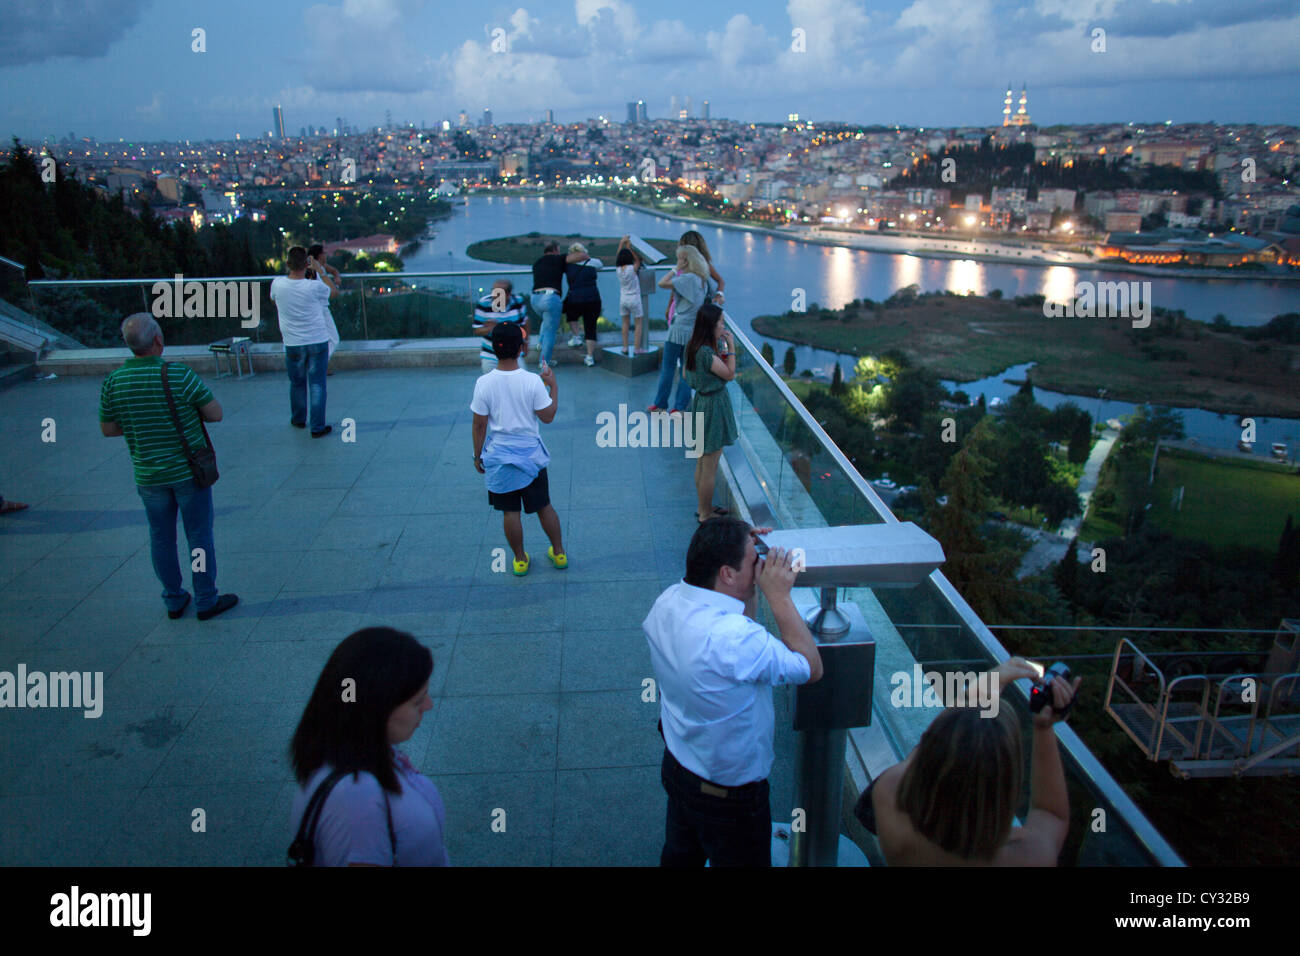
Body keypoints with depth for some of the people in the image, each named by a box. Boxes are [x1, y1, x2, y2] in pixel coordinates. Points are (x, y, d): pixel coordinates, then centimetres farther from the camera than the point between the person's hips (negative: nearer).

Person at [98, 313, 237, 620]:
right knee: (199, 536, 9)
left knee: (161, 538, 17)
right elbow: (216, 414, -11)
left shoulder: (112, 382, -7)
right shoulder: (180, 376, -19)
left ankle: (174, 601, 28)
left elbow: (107, 429, 4)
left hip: (149, 476, 4)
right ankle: (206, 601, 18)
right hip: (188, 471, -3)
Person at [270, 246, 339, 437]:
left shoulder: (277, 284, -8)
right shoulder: (314, 287, -15)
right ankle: (318, 427, 3)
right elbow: (334, 291, 7)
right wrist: (320, 270, 13)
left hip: (293, 345, 2)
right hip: (318, 342, -2)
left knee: (297, 383, 19)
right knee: (317, 384, 3)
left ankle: (298, 419, 34)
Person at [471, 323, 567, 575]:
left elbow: (479, 425, -8)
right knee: (544, 506, 16)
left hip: (498, 457, 0)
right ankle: (559, 553, 28)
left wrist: (478, 455, 5)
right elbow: (548, 416, -8)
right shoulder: (533, 381, -16)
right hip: (530, 455, 0)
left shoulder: (483, 384, -14)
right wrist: (553, 386, 4)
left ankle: (520, 560, 23)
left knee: (509, 511, 12)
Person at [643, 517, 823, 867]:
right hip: (729, 795, -7)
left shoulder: (668, 602, -13)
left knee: (679, 854, 29)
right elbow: (811, 668, -24)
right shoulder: (734, 639, -39)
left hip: (676, 767, 7)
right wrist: (779, 596, -23)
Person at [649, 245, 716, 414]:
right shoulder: (705, 279, 6)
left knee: (668, 367, 6)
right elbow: (717, 291, 23)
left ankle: (660, 404, 14)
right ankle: (680, 406, 10)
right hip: (693, 332, 7)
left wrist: (676, 269, -15)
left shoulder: (688, 278, -18)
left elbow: (662, 283, -23)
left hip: (678, 330, -7)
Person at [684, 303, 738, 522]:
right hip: (713, 407, -10)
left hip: (702, 403, 10)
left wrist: (720, 348, 5)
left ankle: (704, 508, 33)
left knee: (703, 462, 20)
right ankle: (705, 514, 14)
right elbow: (729, 374, -16)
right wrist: (731, 347, -12)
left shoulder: (696, 347, 4)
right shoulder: (705, 352, -25)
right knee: (710, 466, 2)